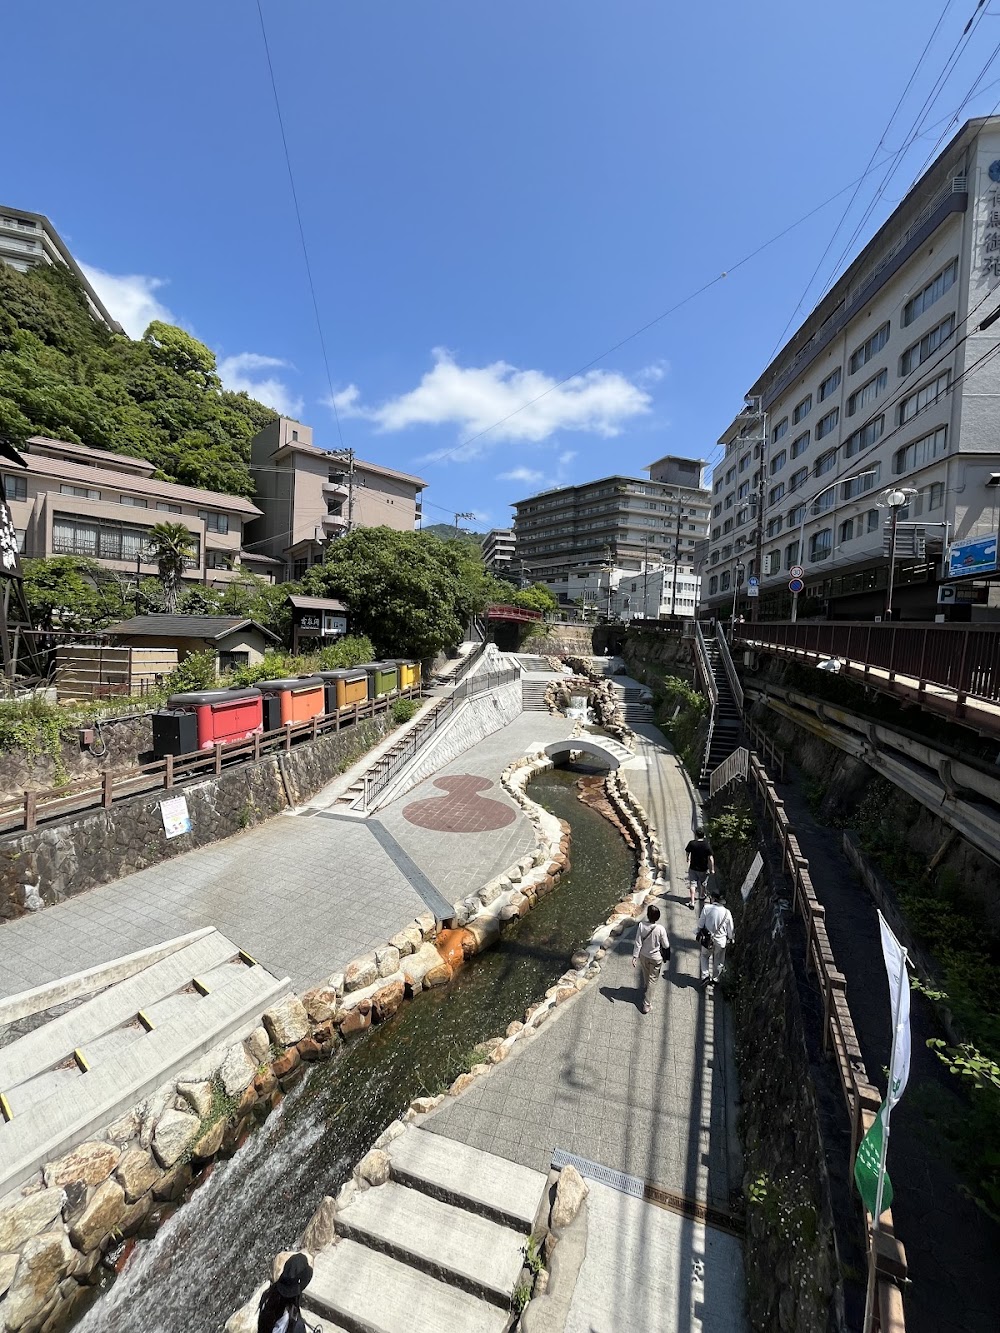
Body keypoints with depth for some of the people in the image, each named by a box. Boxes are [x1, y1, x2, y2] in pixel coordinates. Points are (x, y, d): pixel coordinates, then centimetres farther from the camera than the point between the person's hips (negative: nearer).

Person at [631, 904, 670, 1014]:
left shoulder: (642, 925, -24)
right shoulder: (660, 929, -29)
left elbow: (638, 942, -16)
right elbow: (666, 945, -15)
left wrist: (635, 956, -7)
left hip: (643, 955, 2)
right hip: (655, 958, -2)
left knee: (645, 977, 28)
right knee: (651, 980, 16)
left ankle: (646, 992, 54)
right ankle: (647, 1004, 22)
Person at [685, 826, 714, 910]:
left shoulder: (692, 843, -16)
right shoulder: (706, 845, -20)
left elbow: (687, 853, 2)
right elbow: (711, 858, -19)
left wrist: (688, 859, 23)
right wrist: (712, 869, -7)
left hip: (693, 868, 0)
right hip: (703, 869, 0)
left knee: (692, 884, 10)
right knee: (703, 883, 25)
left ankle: (692, 902, 5)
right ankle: (701, 896, 47)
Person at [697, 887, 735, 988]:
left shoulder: (706, 908, -20)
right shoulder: (727, 912, -16)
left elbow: (700, 923, -9)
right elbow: (730, 929, -3)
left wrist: (698, 933, 10)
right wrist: (731, 939, 16)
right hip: (721, 940, 1)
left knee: (705, 956, 24)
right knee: (719, 961, 23)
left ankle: (705, 976, 12)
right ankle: (714, 979, 34)